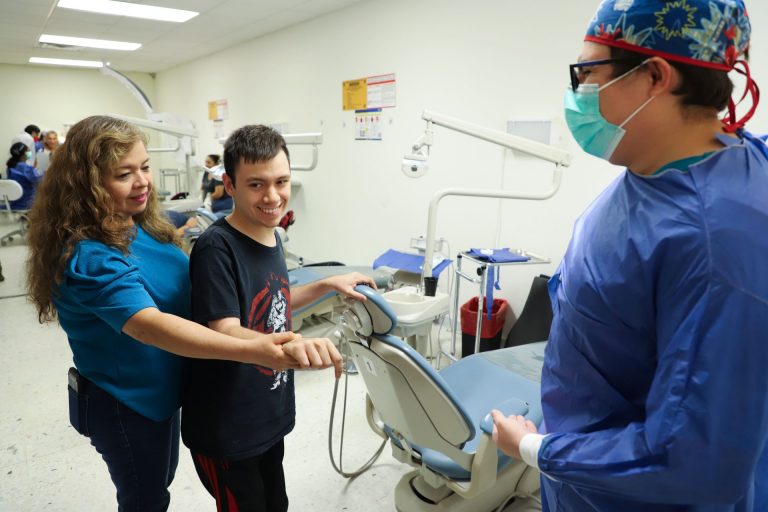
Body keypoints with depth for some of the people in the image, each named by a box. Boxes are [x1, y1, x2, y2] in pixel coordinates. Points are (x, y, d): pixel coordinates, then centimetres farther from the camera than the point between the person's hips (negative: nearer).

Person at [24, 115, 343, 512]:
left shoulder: (141, 227, -4)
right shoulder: (88, 257, -31)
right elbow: (149, 325, -48)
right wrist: (252, 351, -59)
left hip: (159, 390, 8)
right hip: (124, 406, -8)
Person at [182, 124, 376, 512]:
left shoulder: (271, 236, 1)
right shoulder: (216, 248, -23)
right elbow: (226, 335, -30)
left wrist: (328, 285, 7)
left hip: (270, 417, 8)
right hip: (226, 431, -7)